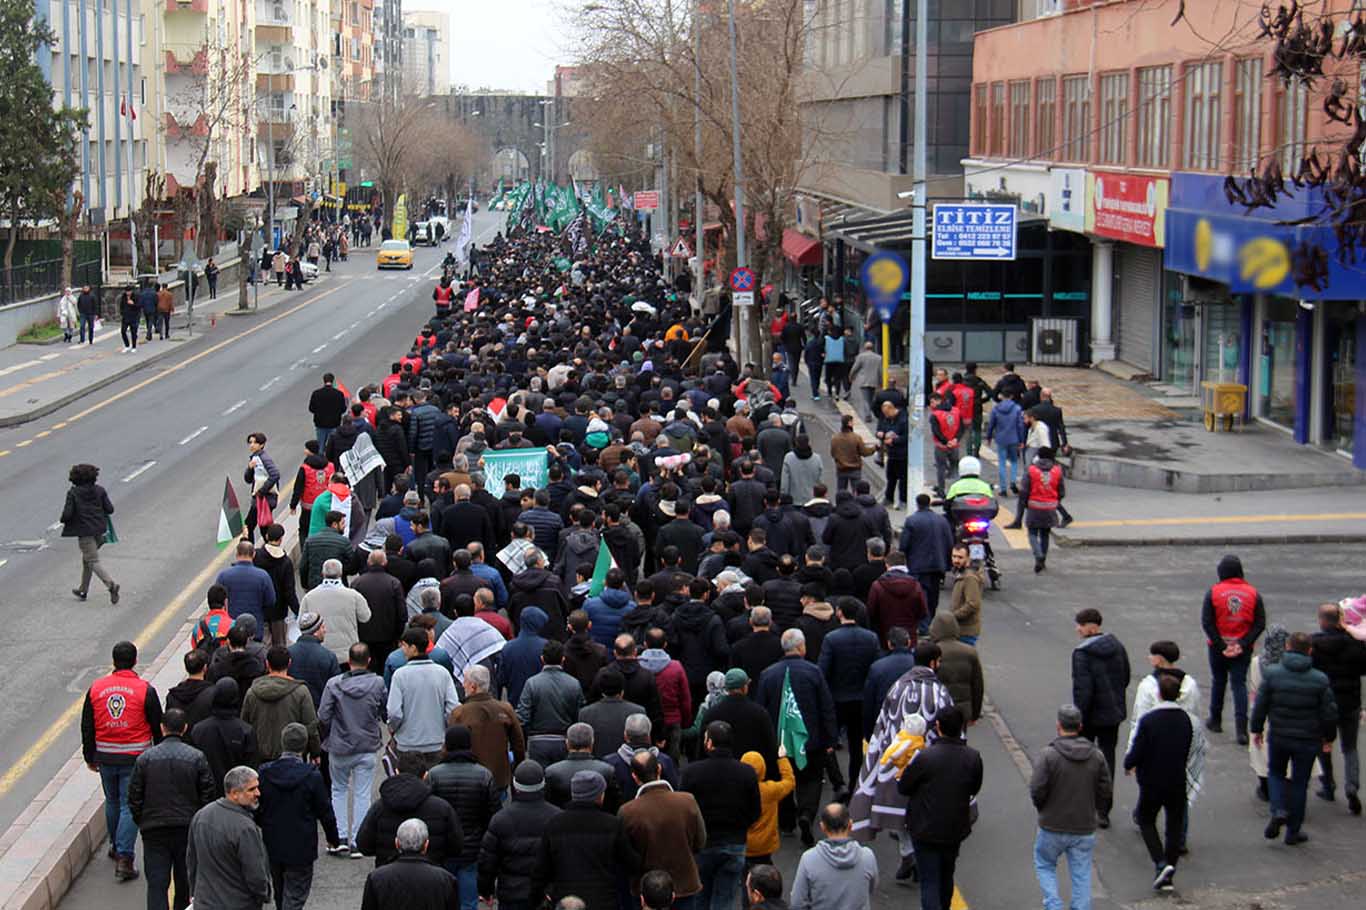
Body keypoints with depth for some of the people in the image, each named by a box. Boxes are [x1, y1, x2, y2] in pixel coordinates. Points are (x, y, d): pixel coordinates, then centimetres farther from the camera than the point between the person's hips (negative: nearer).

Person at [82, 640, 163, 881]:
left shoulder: (96, 688, 1)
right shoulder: (145, 689, -8)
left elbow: (87, 726, 8)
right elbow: (157, 726, -3)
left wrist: (90, 757, 18)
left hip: (105, 757, 3)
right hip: (135, 757, -3)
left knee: (112, 802, 21)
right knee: (129, 806, -1)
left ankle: (116, 847, 36)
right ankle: (124, 858, -7)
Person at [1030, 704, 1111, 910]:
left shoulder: (1049, 754, -17)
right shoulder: (1096, 756, -4)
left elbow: (1036, 790, -17)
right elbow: (1106, 791, 1)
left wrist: (1043, 809, 4)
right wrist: (1099, 812, 19)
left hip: (1053, 826, -3)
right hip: (1084, 828, 3)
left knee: (1044, 865, 18)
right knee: (1081, 874, 12)